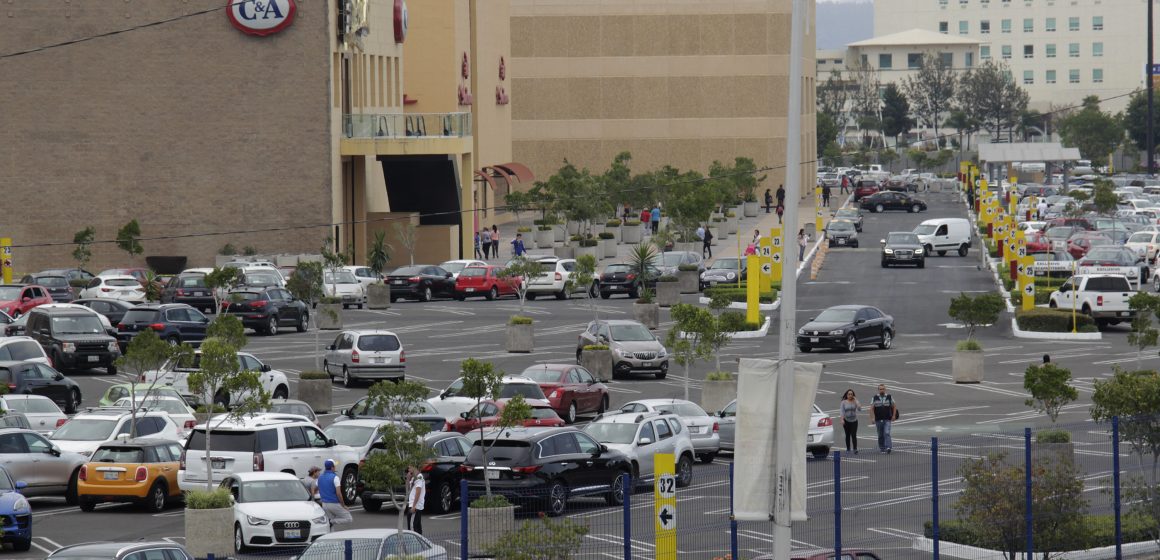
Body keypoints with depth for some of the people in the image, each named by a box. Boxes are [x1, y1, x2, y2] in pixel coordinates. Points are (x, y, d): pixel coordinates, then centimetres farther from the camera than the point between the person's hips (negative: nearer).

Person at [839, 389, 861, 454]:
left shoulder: (855, 402, 1)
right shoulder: (843, 402, 1)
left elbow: (859, 409, -13)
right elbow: (842, 411, -4)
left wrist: (856, 401, -14)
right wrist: (842, 419, -16)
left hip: (854, 420, -1)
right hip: (846, 421, 1)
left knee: (854, 435, -10)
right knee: (847, 435, 7)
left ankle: (855, 449, -14)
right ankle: (848, 449, 17)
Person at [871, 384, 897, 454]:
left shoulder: (889, 397, 3)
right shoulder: (875, 398, 3)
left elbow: (894, 407, 10)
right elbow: (871, 408, 0)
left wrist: (893, 416, 1)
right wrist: (872, 418, -9)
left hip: (887, 419, -2)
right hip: (878, 419, 2)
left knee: (887, 433, -17)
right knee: (880, 435, 7)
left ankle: (888, 447, -25)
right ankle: (881, 448, 17)